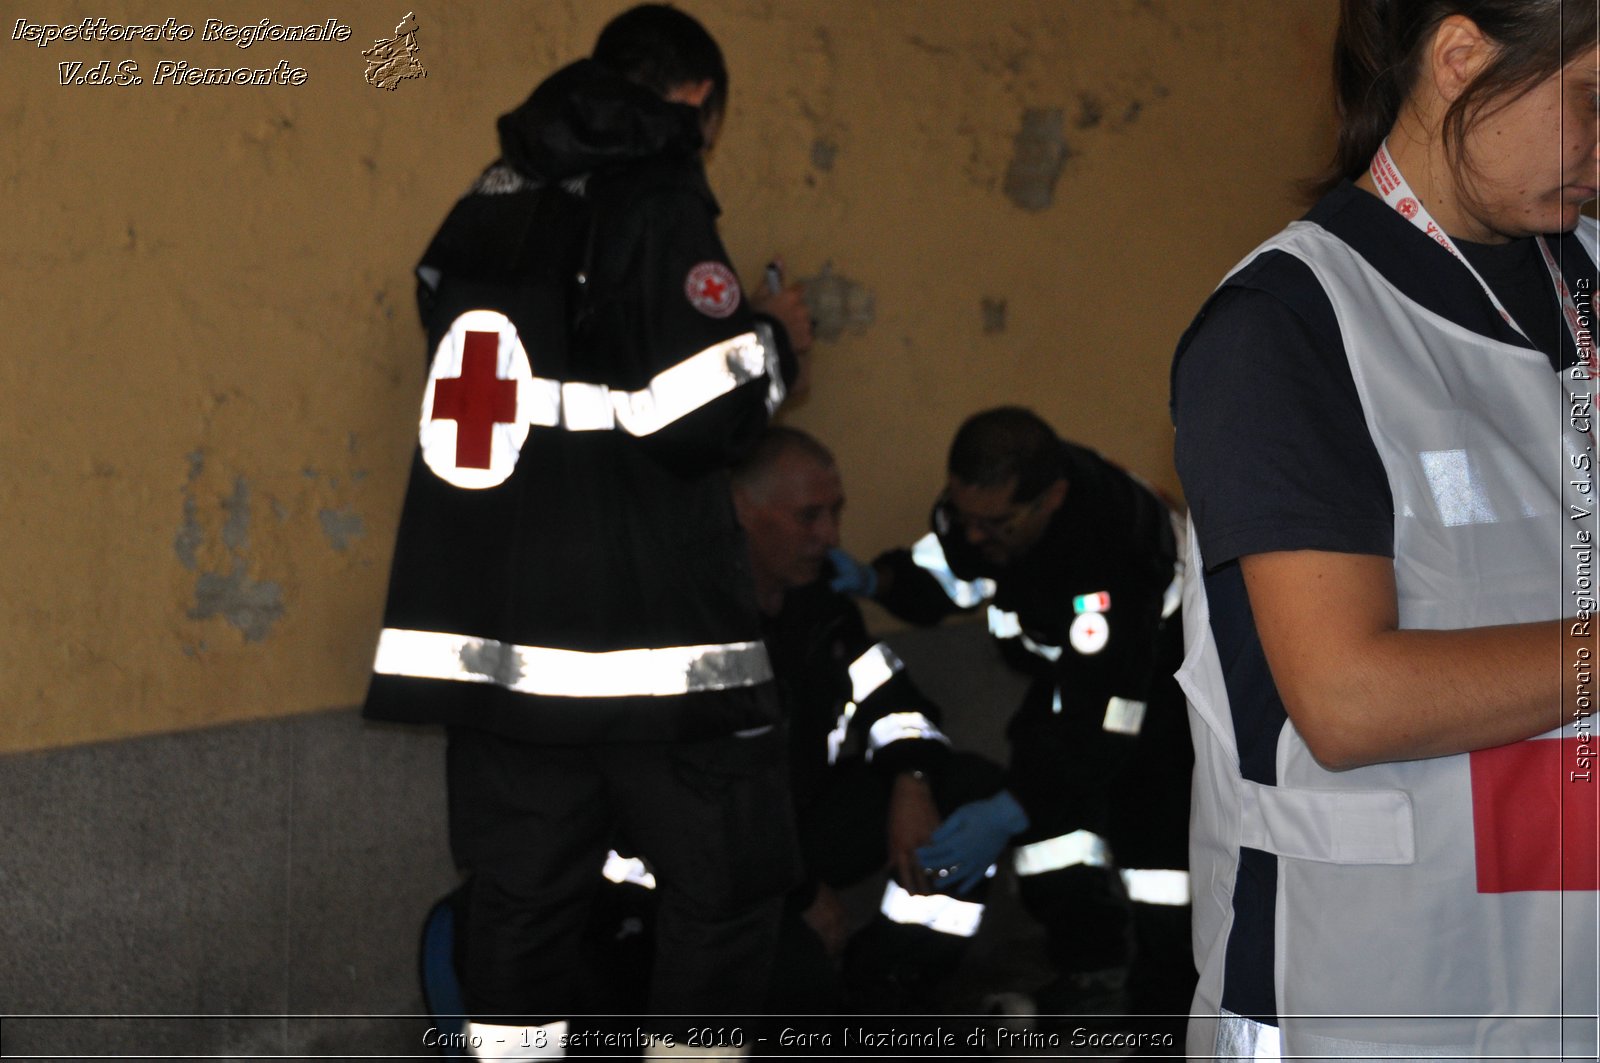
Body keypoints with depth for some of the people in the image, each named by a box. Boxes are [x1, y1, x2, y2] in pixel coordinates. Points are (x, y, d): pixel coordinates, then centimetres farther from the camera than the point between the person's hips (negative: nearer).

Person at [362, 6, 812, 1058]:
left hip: (493, 633, 7)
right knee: (730, 879, 4)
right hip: (649, 635, -7)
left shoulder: (486, 210, 14)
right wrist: (776, 342, 3)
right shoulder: (659, 201, -9)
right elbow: (699, 417, -16)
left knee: (520, 894, 9)